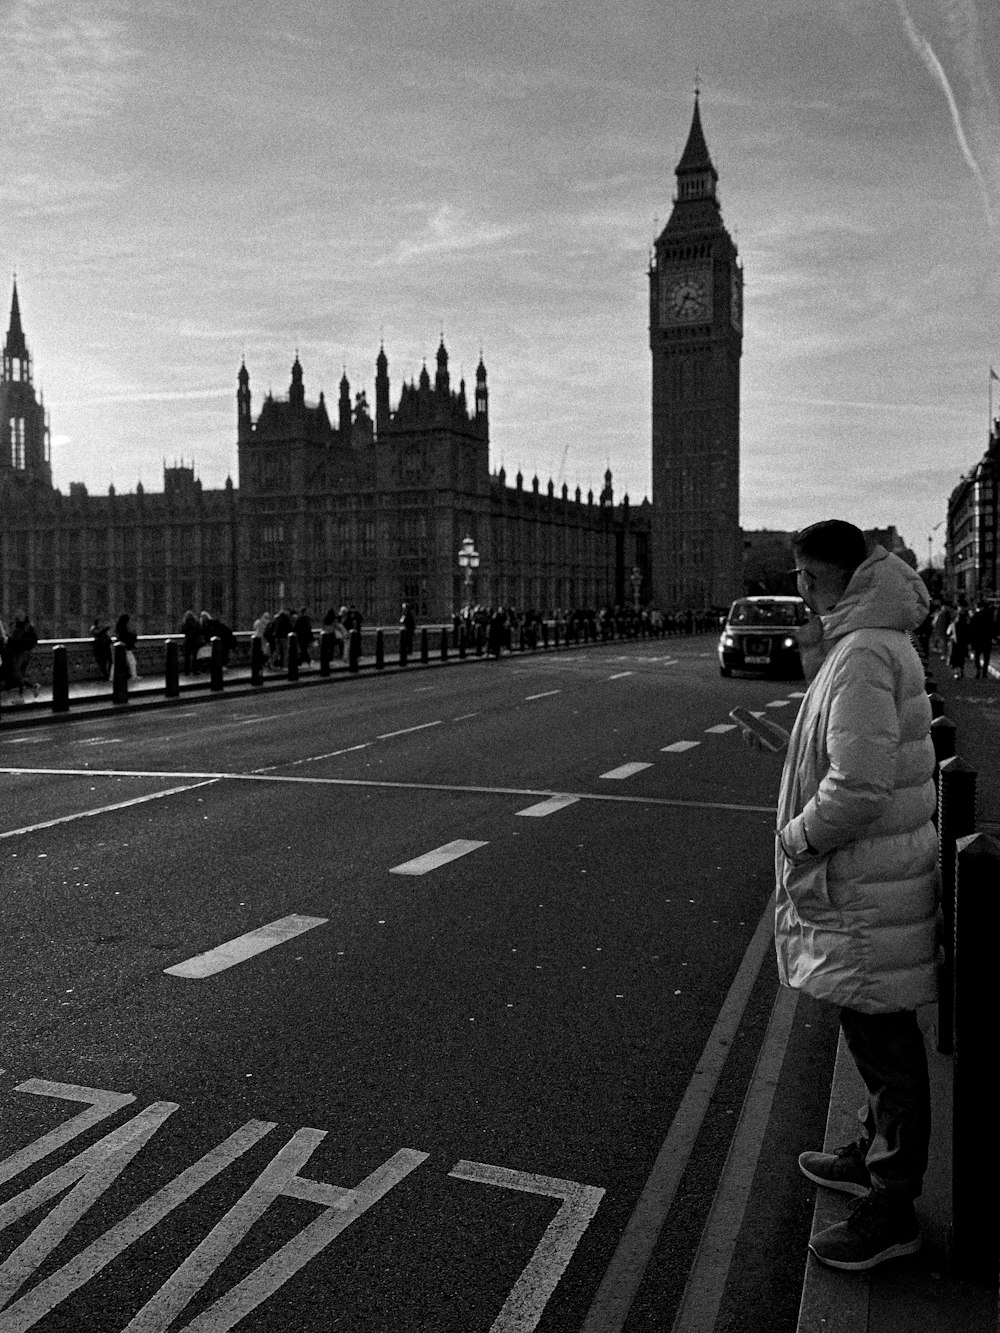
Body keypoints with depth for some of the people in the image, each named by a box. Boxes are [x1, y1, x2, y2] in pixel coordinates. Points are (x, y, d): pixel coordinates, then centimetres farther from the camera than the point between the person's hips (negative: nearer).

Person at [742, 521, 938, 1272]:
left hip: (868, 882, -11)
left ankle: (892, 1209, 18)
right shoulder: (865, 642, 11)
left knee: (883, 1038, 3)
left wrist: (798, 838, -15)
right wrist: (816, 664, 8)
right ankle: (878, 1156, 42)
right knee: (878, 1034, 23)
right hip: (860, 872, 11)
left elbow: (859, 786, -28)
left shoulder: (864, 654, -22)